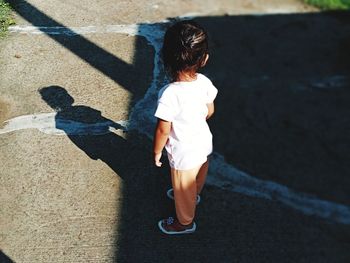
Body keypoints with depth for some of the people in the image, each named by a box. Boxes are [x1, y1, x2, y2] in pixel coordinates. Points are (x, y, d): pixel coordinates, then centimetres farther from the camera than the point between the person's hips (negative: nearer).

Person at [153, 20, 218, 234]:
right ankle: (194, 196, 65)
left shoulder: (169, 94, -36)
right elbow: (210, 111, -1)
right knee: (198, 176, 35)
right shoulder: (204, 82, -18)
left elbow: (163, 130, -24)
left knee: (183, 189, 21)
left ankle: (185, 222, 45)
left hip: (184, 152, -6)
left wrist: (157, 152, -6)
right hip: (203, 141, 6)